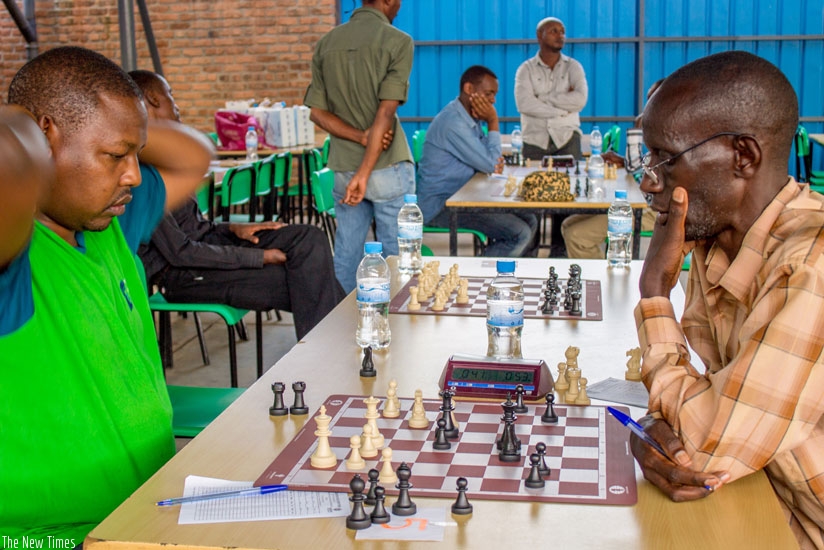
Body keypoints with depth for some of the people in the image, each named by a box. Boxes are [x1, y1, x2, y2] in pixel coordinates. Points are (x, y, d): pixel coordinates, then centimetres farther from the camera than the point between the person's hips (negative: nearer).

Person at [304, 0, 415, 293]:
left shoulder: (326, 44, 8)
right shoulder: (398, 42, -8)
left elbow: (317, 111, 3)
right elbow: (386, 112, -16)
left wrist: (362, 137, -7)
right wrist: (365, 174, -18)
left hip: (343, 167, 5)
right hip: (388, 166, -5)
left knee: (346, 255, 12)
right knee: (397, 256, 6)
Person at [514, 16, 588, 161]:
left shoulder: (573, 66, 11)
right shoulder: (526, 69, 7)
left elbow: (580, 100, -7)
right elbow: (524, 104, -10)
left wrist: (542, 98, -7)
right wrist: (563, 110, -8)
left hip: (567, 139, 1)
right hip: (535, 140, -1)